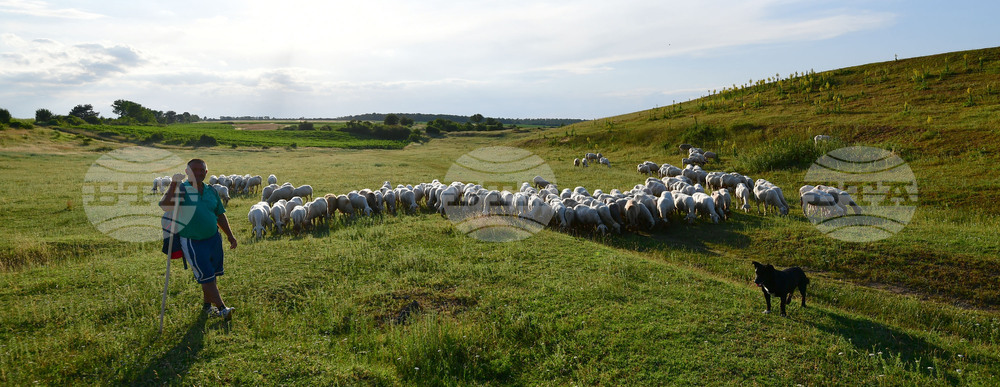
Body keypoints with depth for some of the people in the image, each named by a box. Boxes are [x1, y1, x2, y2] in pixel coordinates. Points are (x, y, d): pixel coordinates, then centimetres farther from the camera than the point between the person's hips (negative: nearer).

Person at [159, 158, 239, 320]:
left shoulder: (211, 191, 7)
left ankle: (207, 305, 30)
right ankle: (222, 308, 1)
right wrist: (173, 184, -33)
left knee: (212, 274, 13)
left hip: (214, 238, 5)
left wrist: (230, 236, 14)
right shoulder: (180, 189, -8)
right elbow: (164, 205, -27)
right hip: (192, 242, -5)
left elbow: (220, 215, 16)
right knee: (206, 276, -3)